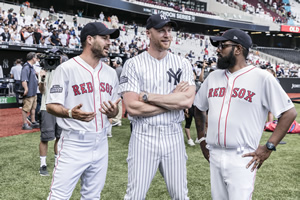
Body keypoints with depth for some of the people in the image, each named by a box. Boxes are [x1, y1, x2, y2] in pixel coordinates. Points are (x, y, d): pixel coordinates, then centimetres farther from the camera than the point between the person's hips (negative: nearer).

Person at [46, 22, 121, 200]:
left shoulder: (110, 72, 10)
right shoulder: (67, 68, -9)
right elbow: (51, 105, -8)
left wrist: (112, 112, -8)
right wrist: (71, 113, -27)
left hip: (101, 144, 6)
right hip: (74, 144, -5)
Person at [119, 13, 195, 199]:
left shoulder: (183, 64, 4)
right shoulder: (133, 64, -3)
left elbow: (187, 100, -10)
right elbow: (132, 107, -13)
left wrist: (148, 96, -13)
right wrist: (174, 99, -10)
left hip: (174, 135, 3)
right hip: (144, 136, -2)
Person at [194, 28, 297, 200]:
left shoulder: (262, 77, -8)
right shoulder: (213, 77, 9)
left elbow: (290, 113, -8)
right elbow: (199, 108, 22)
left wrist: (269, 147, -11)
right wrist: (201, 138, 14)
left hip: (243, 159, -5)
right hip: (214, 156, 6)